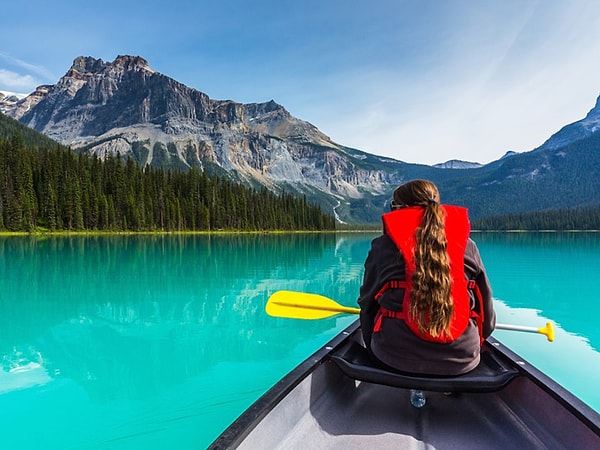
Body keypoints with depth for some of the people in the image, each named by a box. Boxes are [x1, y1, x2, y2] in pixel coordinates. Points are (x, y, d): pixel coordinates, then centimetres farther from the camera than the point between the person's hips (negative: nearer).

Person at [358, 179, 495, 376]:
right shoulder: (468, 246, 6)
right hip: (461, 361, 2)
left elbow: (367, 304, 9)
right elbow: (487, 310, 14)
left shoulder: (383, 246, 1)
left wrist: (373, 345, 26)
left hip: (394, 358, -1)